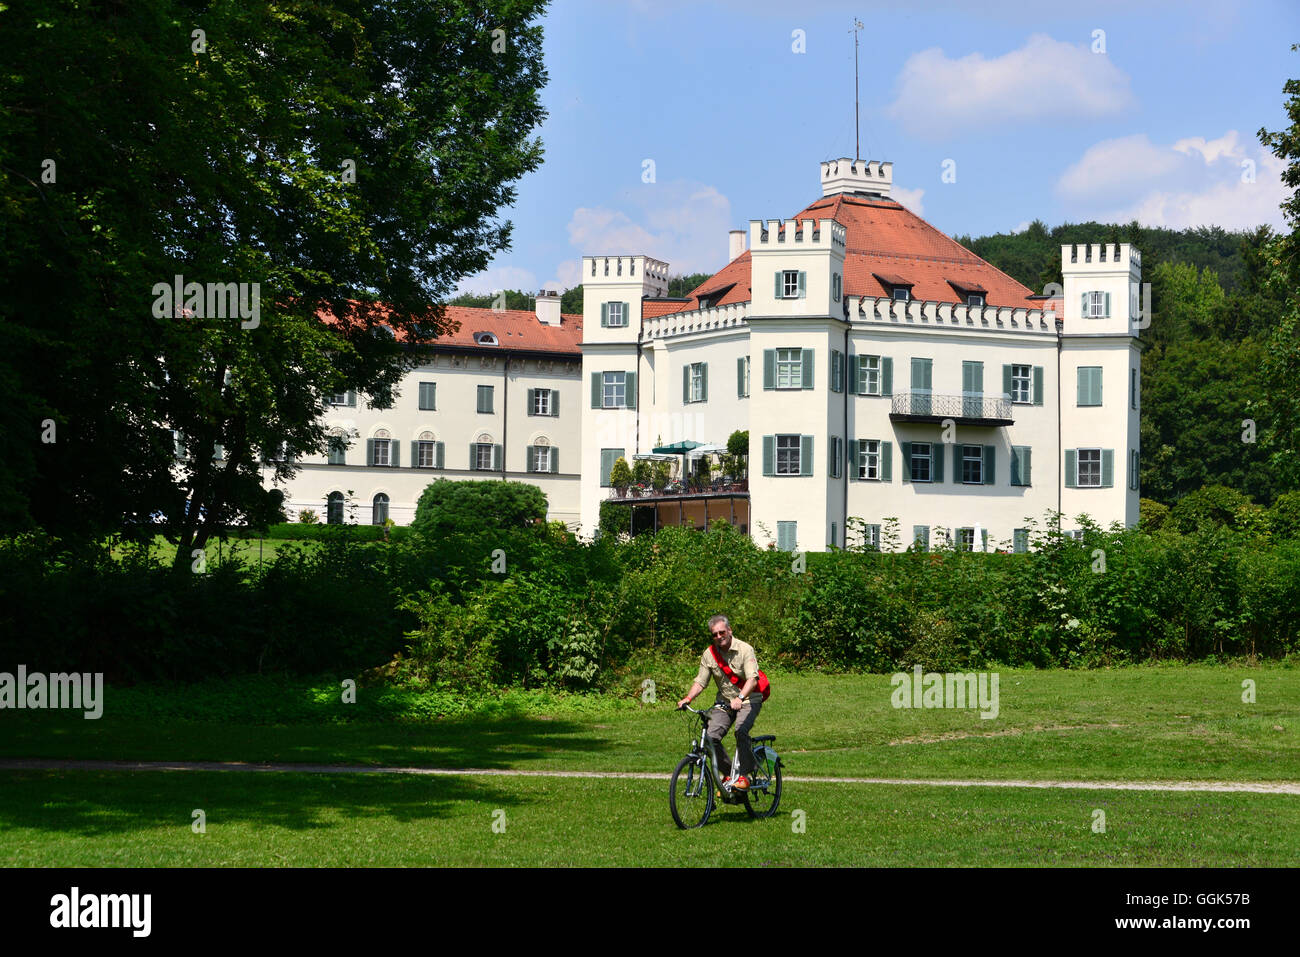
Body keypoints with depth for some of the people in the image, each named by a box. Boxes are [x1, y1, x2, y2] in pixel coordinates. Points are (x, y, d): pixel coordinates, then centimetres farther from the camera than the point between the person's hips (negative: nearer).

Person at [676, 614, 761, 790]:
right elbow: (700, 681, 0)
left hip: (748, 699, -5)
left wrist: (739, 698, -44)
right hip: (724, 701, 5)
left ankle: (744, 774, -16)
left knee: (741, 731, -31)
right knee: (711, 736, -14)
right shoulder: (709, 655, -1)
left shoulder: (745, 650, -16)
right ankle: (729, 774, 6)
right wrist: (688, 698, -19)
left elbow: (752, 679, -27)